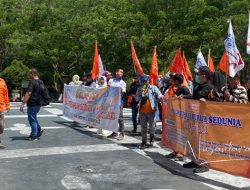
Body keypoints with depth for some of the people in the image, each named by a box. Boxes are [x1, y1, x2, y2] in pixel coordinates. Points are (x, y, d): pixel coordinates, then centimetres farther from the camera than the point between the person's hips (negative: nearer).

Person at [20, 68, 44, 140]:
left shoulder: (32, 82, -16)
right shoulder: (40, 82, 11)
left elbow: (28, 94, -21)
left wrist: (23, 104, -20)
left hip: (32, 104, -9)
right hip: (38, 103, 9)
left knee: (32, 119, 1)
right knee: (34, 118, 23)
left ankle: (34, 136, 7)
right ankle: (39, 130, 20)